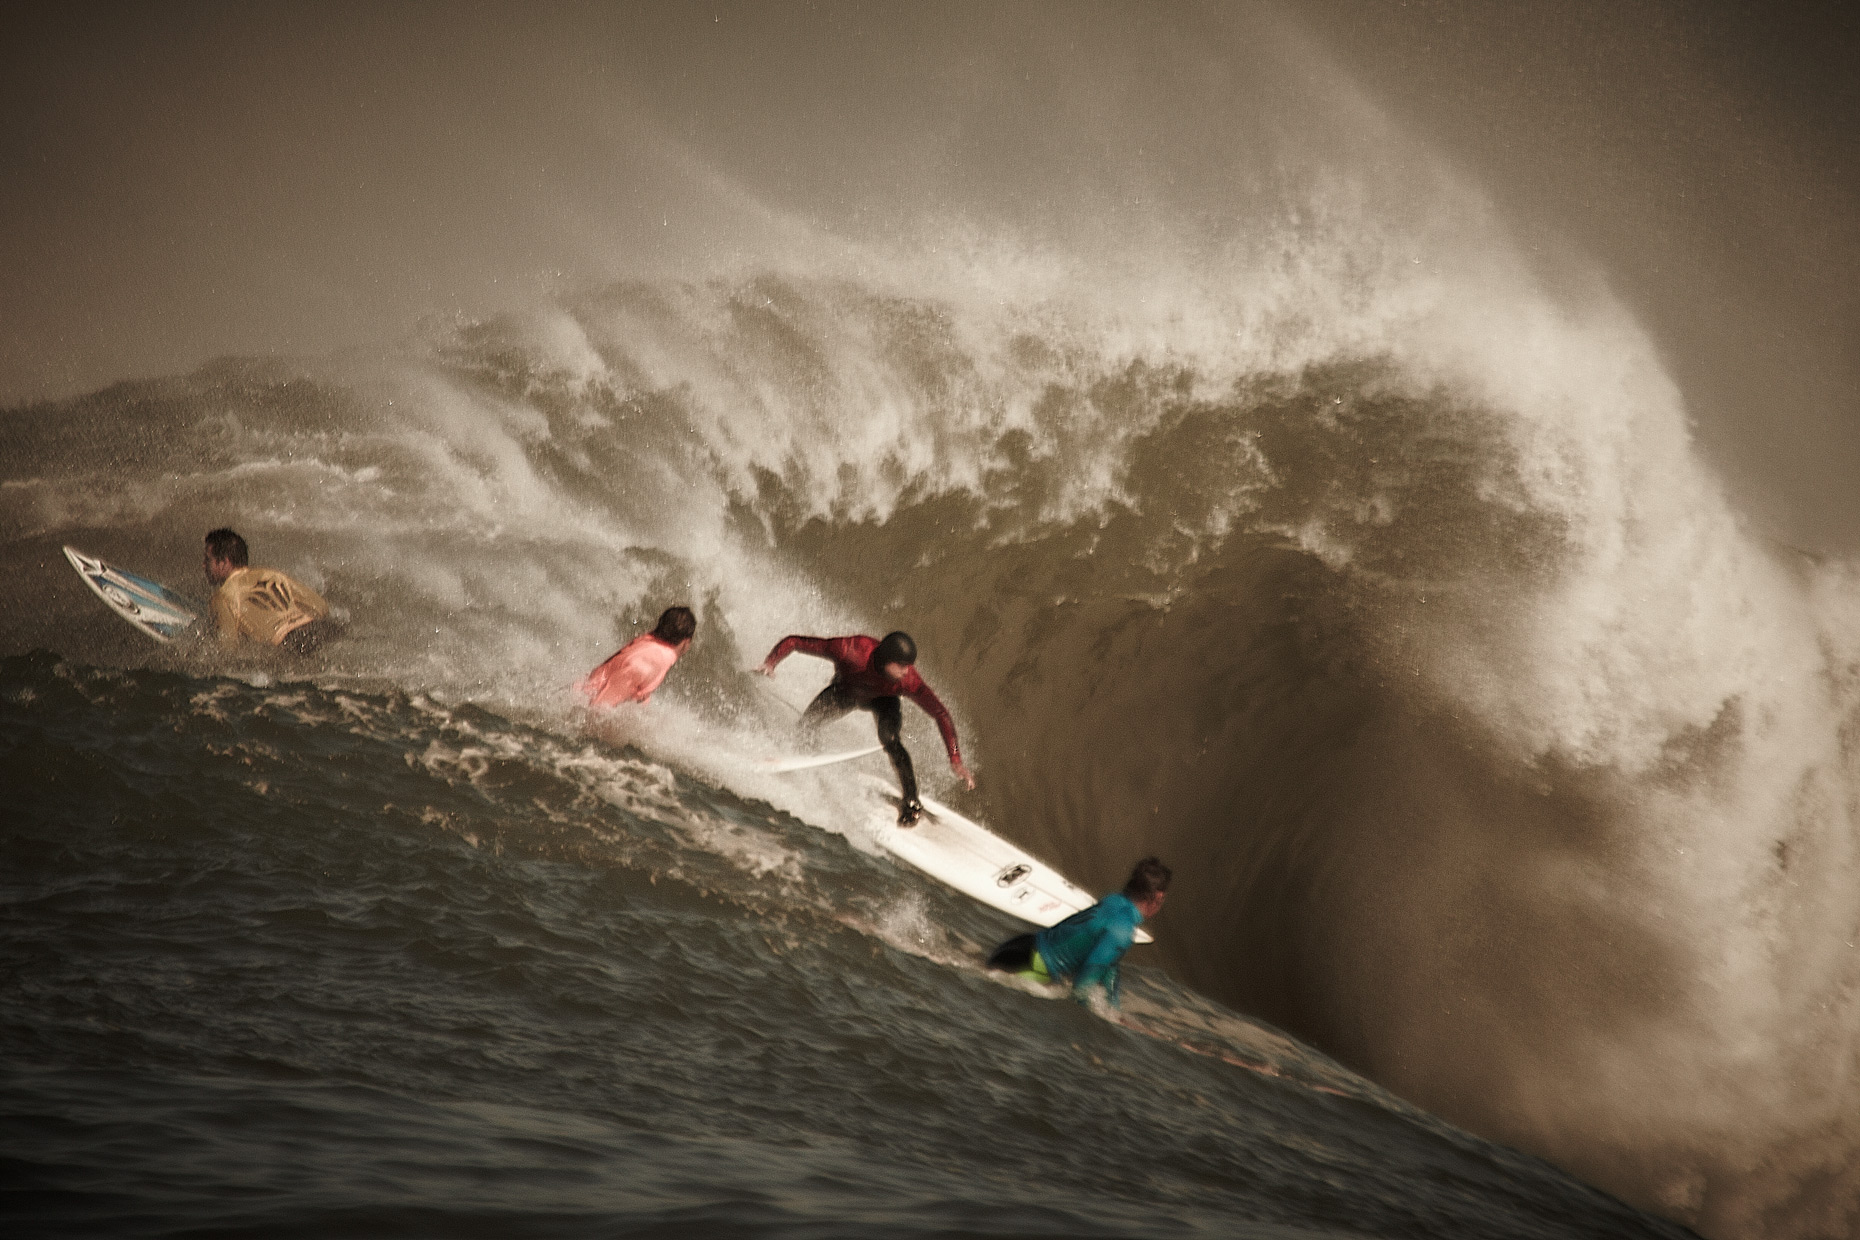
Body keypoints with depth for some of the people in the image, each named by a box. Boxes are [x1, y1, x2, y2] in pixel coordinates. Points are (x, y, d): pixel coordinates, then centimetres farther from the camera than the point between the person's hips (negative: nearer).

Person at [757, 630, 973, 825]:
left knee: (889, 739, -28)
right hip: (844, 690, 1)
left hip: (882, 700, -1)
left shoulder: (908, 681, -39)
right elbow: (793, 641, -33)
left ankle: (911, 802, -15)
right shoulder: (849, 651, -43)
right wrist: (770, 663, -48)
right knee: (806, 724, -13)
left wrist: (955, 760, -32)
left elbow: (941, 715, -28)